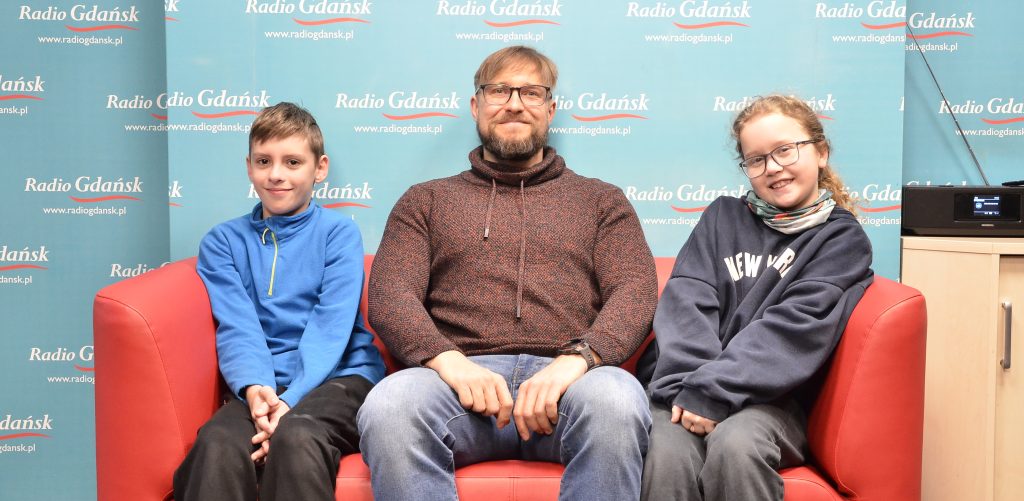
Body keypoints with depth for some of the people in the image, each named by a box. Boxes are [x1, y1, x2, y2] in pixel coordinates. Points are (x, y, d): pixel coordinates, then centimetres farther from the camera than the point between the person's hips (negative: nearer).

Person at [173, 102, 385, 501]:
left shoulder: (339, 233, 6)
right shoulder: (223, 242, 13)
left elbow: (330, 326, -6)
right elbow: (237, 327, 0)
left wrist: (291, 400, -20)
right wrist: (255, 387, -21)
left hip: (338, 375, -2)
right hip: (262, 384, 2)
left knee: (296, 436, -36)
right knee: (216, 445, -31)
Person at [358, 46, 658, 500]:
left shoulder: (601, 201, 23)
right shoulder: (425, 201, 23)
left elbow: (636, 291, 7)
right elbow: (388, 294, 8)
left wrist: (576, 358, -14)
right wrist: (448, 360, -13)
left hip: (566, 376, 0)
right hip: (460, 374, 0)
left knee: (615, 400, -36)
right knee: (389, 408, -35)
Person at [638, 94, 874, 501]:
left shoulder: (842, 240, 8)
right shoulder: (723, 216, 17)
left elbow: (793, 329, -7)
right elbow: (686, 303, 2)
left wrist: (712, 391, -19)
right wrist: (690, 385, -15)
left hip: (765, 398, -1)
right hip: (682, 381, 2)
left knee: (735, 444, -34)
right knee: (667, 452, -31)